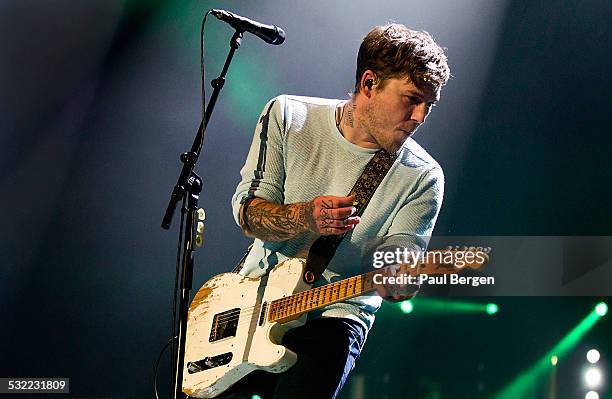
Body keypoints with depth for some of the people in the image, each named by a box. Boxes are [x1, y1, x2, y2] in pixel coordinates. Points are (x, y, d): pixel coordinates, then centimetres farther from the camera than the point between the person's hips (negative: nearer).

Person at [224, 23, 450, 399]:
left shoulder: (422, 177, -6)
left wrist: (396, 280, -35)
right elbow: (246, 208, -4)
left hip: (336, 315, -2)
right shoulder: (288, 117, -2)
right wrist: (304, 217, -24)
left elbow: (394, 260, -10)